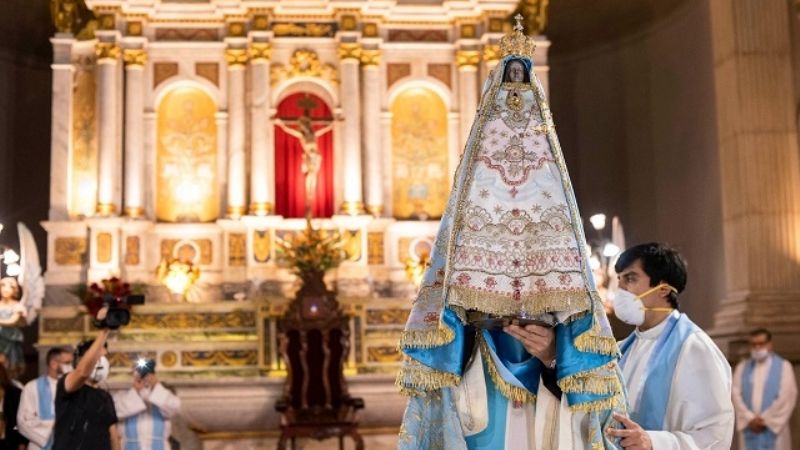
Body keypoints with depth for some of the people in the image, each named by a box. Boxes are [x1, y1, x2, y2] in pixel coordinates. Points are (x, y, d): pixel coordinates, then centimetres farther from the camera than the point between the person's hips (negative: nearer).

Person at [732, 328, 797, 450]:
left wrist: (765, 420, -10)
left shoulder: (784, 367, 2)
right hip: (749, 429, 3)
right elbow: (736, 395, 2)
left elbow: (787, 397, -7)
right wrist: (750, 419, -11)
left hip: (774, 428, -3)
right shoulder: (742, 368, 12)